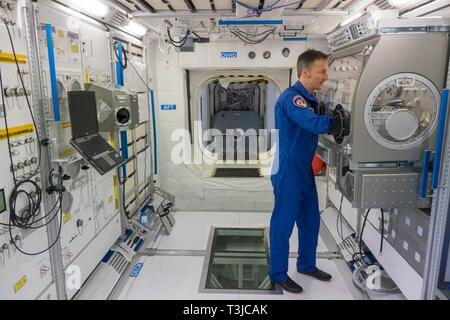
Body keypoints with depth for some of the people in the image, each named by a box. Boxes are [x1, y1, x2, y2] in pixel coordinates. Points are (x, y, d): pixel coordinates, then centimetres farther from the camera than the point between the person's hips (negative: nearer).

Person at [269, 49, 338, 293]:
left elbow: (318, 126, 10)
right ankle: (278, 274, 20)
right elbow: (316, 125, -32)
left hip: (305, 170, 10)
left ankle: (307, 265, 37)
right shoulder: (291, 98, -20)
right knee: (283, 223, 4)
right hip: (287, 171, -9)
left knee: (310, 220, 18)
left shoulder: (310, 99, 12)